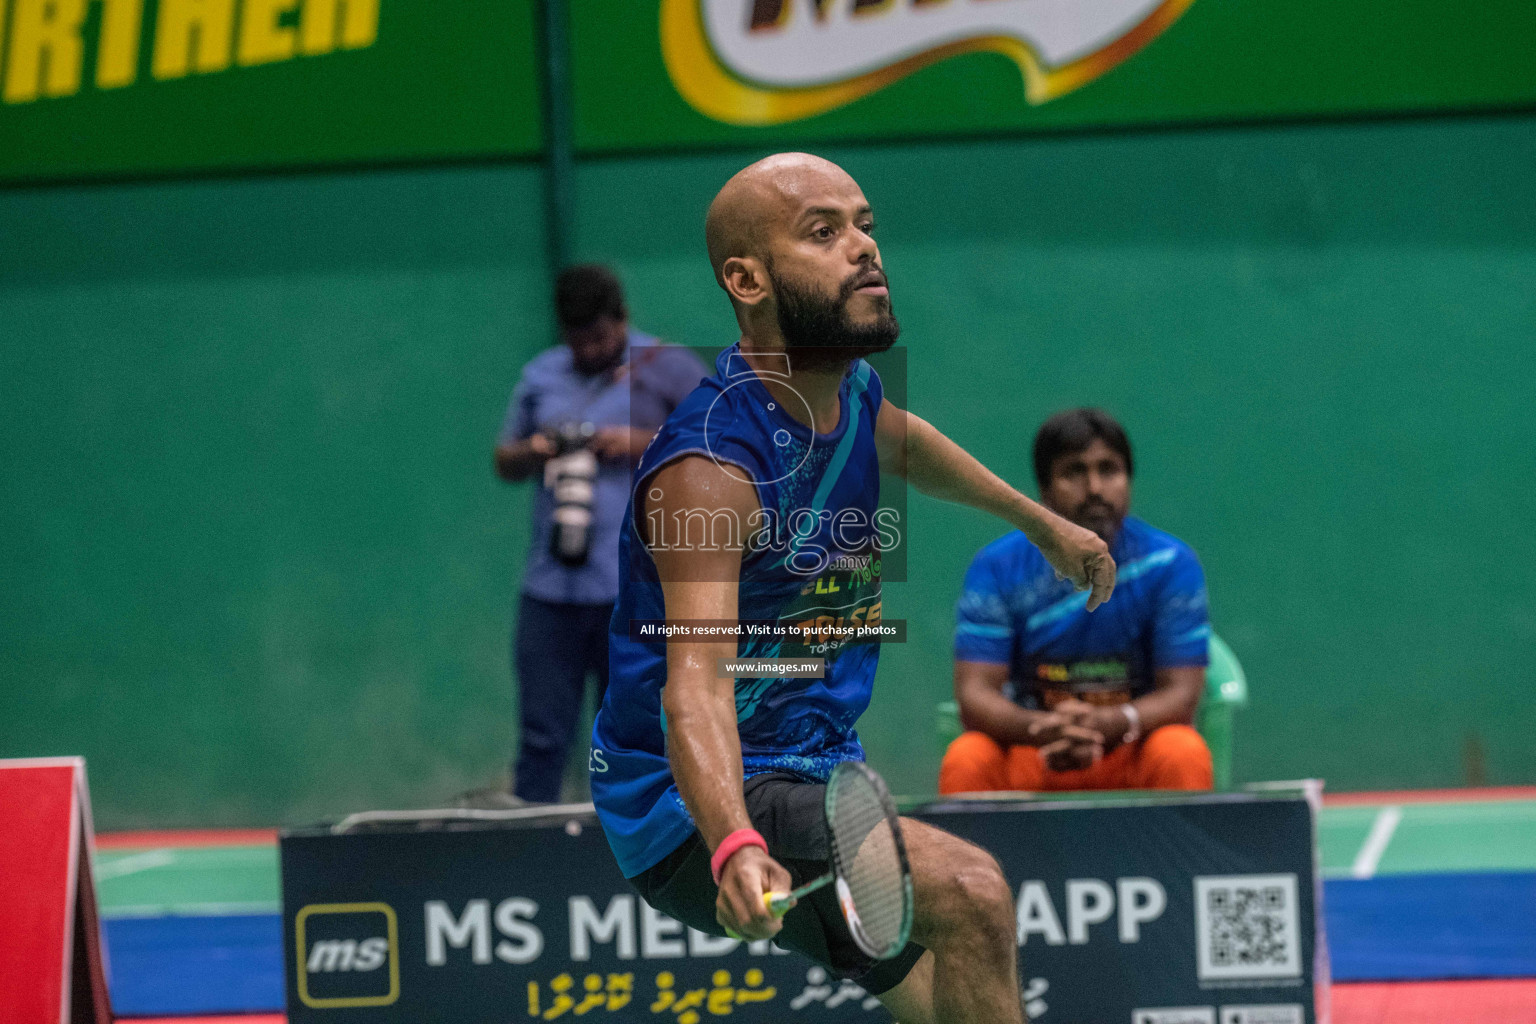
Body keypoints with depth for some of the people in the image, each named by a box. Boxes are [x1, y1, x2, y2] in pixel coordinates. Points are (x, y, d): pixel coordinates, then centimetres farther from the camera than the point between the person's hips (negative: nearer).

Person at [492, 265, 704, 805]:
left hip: (637, 590, -3)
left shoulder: (665, 367, 4)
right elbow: (504, 460, 23)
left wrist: (641, 443, -12)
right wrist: (531, 452, 0)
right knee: (541, 735, 1)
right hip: (551, 585, 3)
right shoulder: (541, 375, 18)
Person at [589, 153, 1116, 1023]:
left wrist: (1039, 520, 39)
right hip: (709, 805, -10)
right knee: (969, 892, -30)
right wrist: (732, 847, -55)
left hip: (821, 770, 10)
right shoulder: (708, 466, -26)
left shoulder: (850, 389, 2)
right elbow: (696, 677, -39)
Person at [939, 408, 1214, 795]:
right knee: (966, 759, -30)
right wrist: (1043, 729, -34)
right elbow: (974, 695, -11)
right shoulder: (999, 567, -6)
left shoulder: (1171, 563, -6)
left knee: (1185, 753, -32)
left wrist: (1111, 724, -31)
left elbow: (1180, 694, -9)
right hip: (1028, 756, 0)